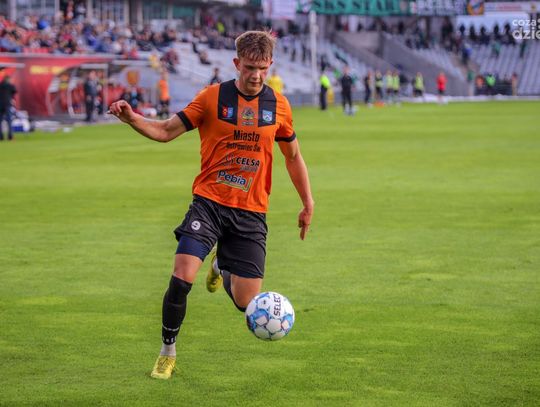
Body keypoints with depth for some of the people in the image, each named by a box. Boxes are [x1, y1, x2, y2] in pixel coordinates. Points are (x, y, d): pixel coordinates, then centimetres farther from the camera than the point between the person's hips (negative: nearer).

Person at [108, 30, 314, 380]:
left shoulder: (278, 105, 4)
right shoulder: (213, 96, -3)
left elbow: (293, 156, 17)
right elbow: (166, 131, -1)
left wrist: (308, 203, 14)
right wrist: (132, 118, -19)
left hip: (251, 212, 2)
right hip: (209, 202, -2)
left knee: (247, 302, -3)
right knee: (182, 279, -20)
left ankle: (222, 267, 34)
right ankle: (168, 352, 3)